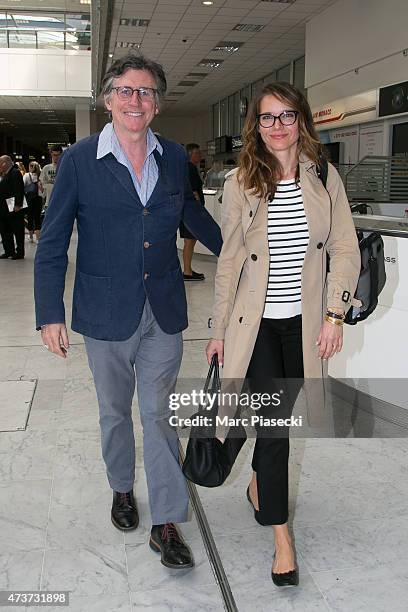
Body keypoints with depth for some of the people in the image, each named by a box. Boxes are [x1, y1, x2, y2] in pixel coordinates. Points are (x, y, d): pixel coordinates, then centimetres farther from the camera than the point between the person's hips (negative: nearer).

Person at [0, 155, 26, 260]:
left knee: (18, 231, -1)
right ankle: (9, 251, 19)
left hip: (14, 209, -10)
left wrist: (18, 205, -25)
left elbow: (19, 190, -20)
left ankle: (20, 253, 5)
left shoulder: (15, 173, -11)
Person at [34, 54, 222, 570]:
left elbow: (193, 215, 19)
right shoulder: (79, 159, -7)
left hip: (163, 312, 2)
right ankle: (122, 489, 42)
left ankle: (166, 523, 17)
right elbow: (52, 243, -5)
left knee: (158, 414, 7)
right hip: (106, 312, -1)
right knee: (114, 412, 17)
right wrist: (50, 314, -9)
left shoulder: (174, 157, 2)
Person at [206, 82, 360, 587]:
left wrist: (335, 315, -8)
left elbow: (346, 250, 0)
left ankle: (259, 482, 44)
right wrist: (219, 330, 1)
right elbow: (229, 261, -2)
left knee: (278, 413, 14)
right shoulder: (239, 183, -5)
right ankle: (280, 534, 13)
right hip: (257, 322, -2)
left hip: (305, 321, 2)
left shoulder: (324, 178, 0)